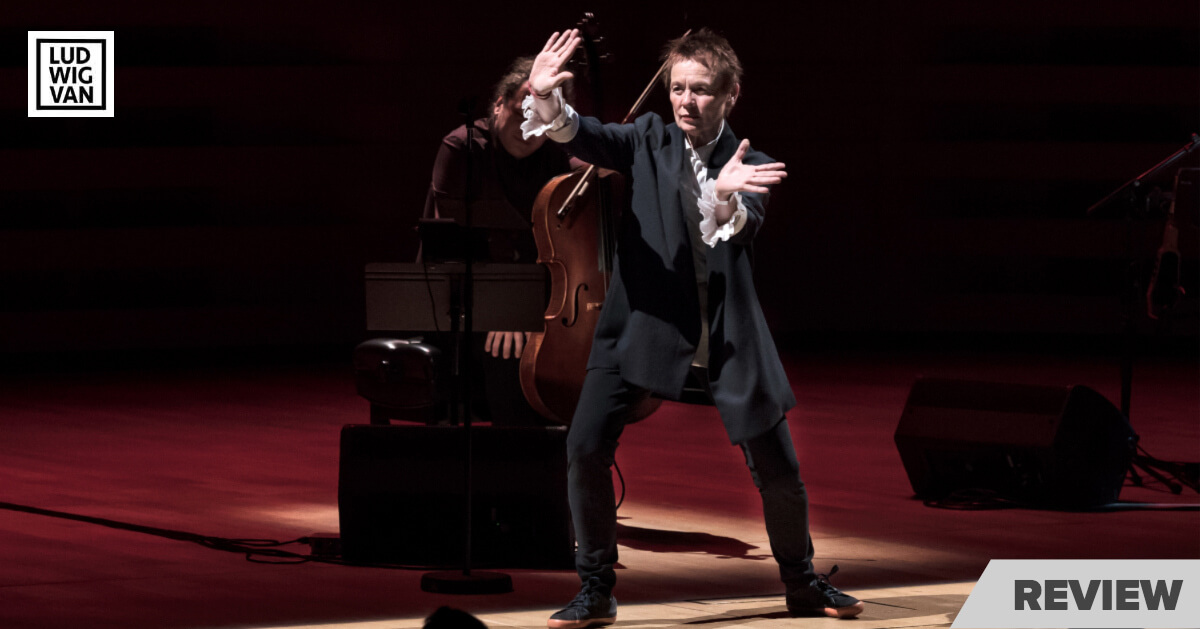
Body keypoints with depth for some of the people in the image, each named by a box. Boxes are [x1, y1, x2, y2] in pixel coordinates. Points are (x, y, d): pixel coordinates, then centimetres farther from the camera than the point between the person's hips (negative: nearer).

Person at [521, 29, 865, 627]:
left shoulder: (749, 168, 0)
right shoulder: (649, 140, 2)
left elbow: (741, 229, -20)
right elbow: (582, 136, -15)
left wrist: (725, 197, -43)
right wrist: (545, 99, -36)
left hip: (725, 331, 0)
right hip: (644, 320, 0)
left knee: (777, 465, 0)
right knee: (586, 446, -16)